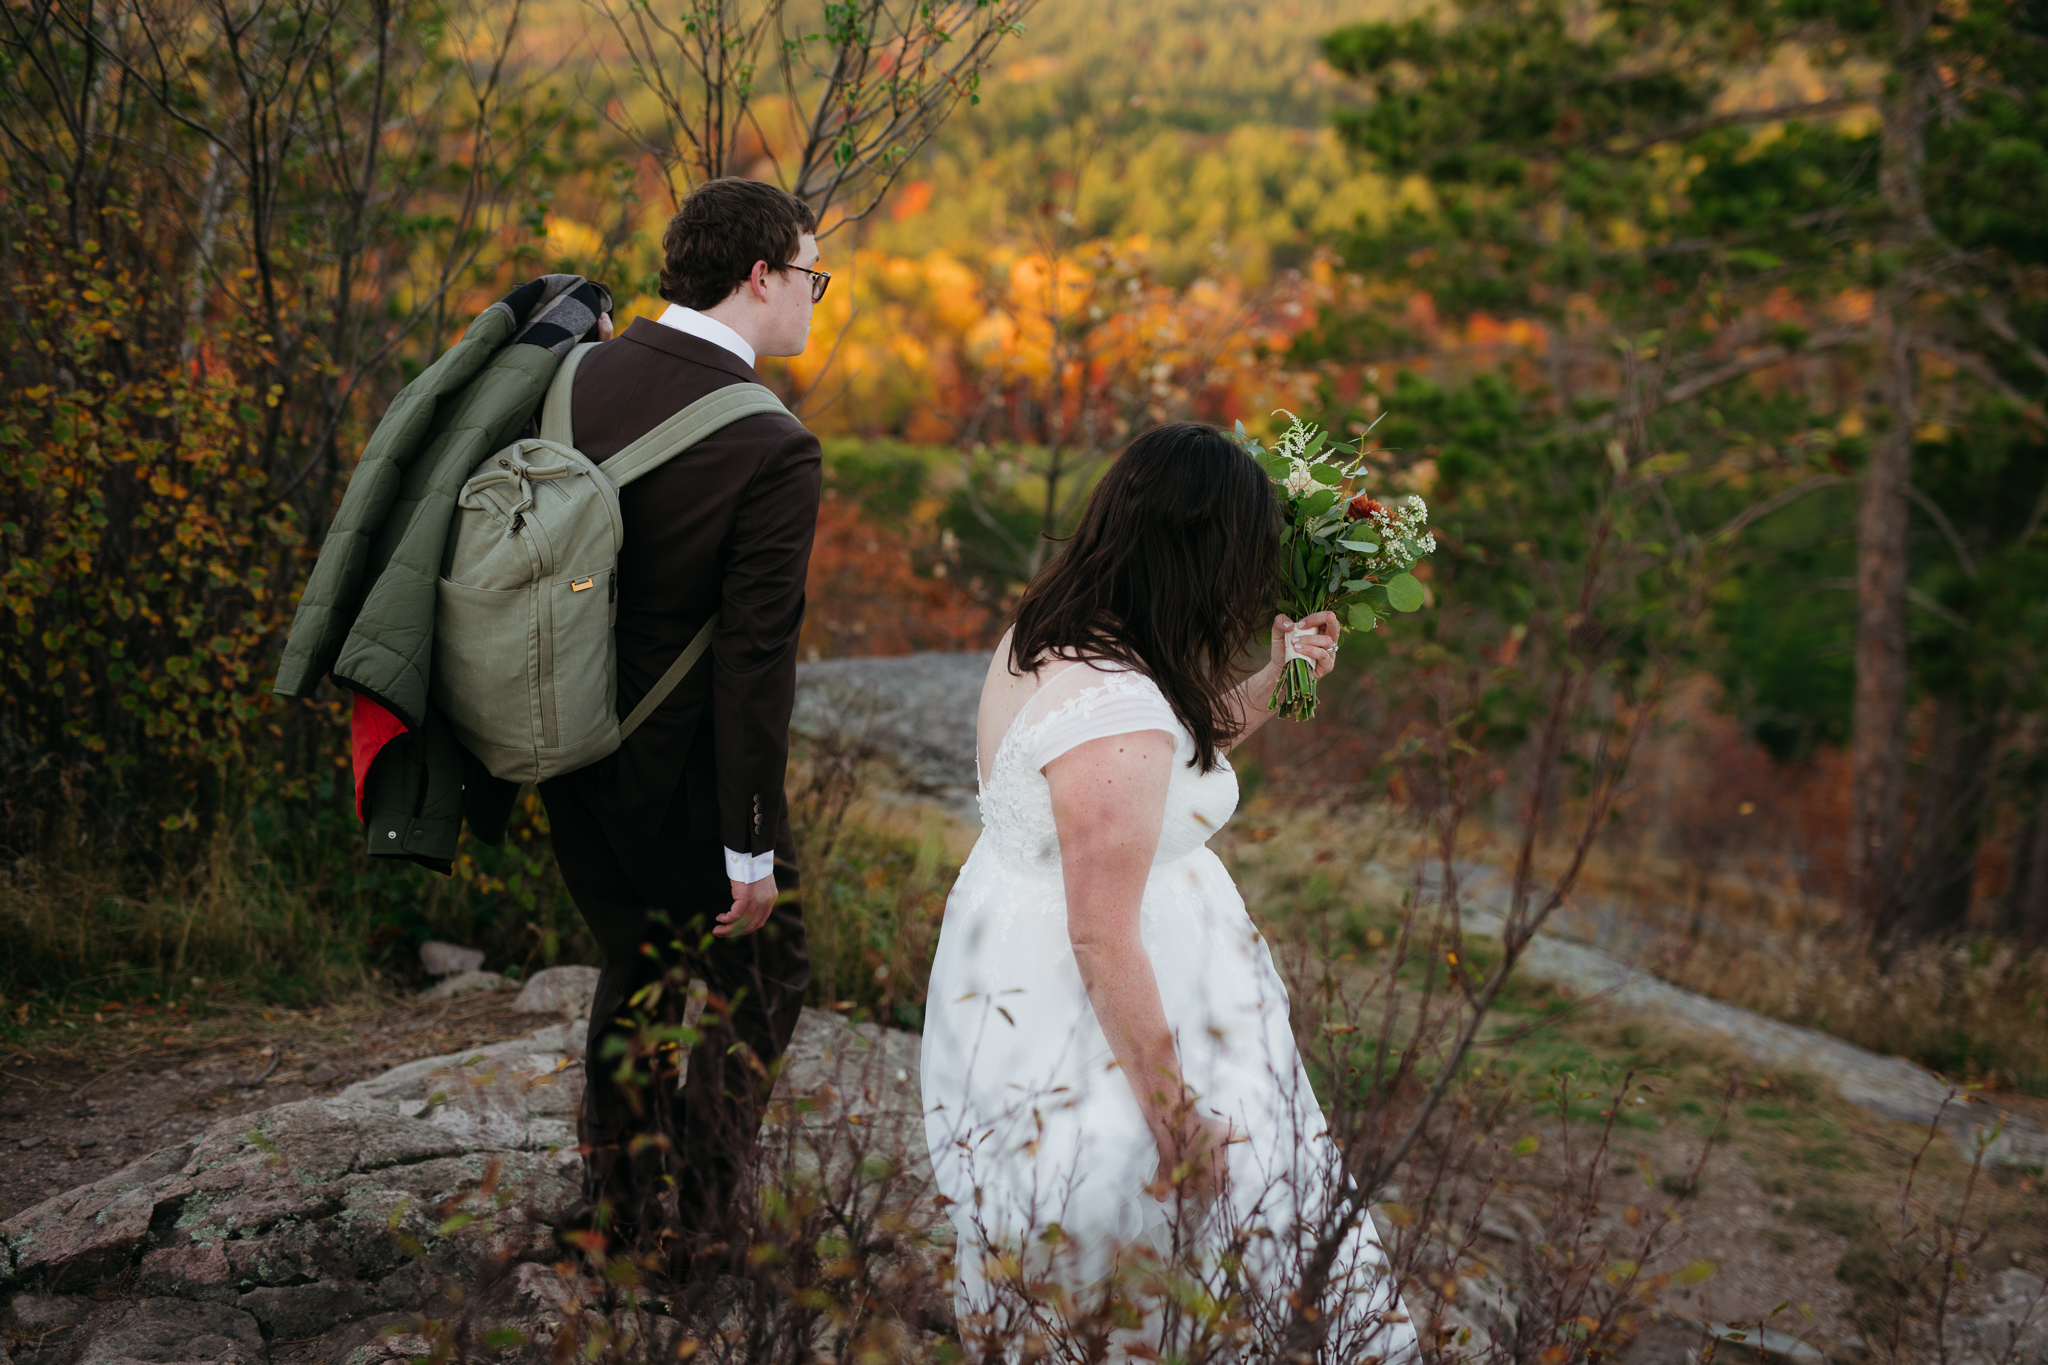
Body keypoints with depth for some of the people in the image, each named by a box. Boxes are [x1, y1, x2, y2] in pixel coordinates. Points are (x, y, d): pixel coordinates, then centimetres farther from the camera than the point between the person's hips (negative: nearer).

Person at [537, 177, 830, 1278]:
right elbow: (755, 661, -21)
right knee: (757, 974, 15)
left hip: (572, 756, 7)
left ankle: (617, 1208, 37)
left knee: (636, 968, 25)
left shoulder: (576, 379, -2)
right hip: (681, 770, -6)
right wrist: (753, 845, -15)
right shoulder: (772, 451, -21)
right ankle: (691, 1231, 20)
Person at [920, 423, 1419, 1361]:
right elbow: (1104, 941, -27)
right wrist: (1175, 1110, -19)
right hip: (1080, 1033, -10)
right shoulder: (1118, 713, -30)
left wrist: (1267, 687, 17)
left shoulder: (1043, 641, 0)